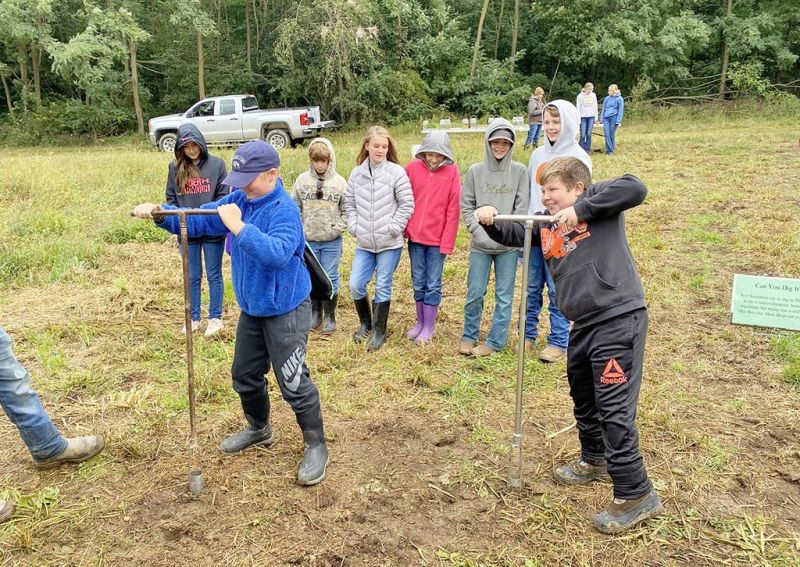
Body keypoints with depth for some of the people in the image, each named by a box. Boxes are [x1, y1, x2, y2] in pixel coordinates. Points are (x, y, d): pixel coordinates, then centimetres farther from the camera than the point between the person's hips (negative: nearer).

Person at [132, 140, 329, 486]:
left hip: (285, 311, -8)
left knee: (293, 383, -2)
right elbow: (196, 221, 3)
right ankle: (258, 429, 45)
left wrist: (238, 227, -38)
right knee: (244, 375, 21)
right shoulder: (239, 201, 2)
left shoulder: (284, 209, -22)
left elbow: (277, 254, -37)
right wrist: (159, 212, -13)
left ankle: (316, 446, 19)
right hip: (252, 308, 9)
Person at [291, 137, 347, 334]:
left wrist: (337, 229, -9)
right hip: (308, 241, 2)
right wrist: (300, 230, -5)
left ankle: (330, 316, 19)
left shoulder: (339, 182, -4)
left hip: (332, 242, -1)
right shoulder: (302, 180, -1)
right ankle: (315, 313, 27)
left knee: (330, 279, 6)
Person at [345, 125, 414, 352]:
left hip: (389, 243, -3)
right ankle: (365, 322, 29)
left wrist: (393, 228, -10)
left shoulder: (396, 172, -7)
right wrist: (354, 226, 1)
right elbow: (349, 203, 12)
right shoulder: (356, 173, 4)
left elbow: (407, 204, -6)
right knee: (355, 285, 3)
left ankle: (379, 331, 19)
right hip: (364, 243, 4)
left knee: (382, 287, 4)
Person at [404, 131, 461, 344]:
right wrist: (403, 229, 1)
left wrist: (447, 241, -10)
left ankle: (429, 326, 18)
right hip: (415, 237, 3)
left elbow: (453, 209, -7)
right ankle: (420, 322, 27)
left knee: (433, 284, 6)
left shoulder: (451, 171, -5)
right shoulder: (413, 168, 0)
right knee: (418, 283, 13)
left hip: (438, 239, -2)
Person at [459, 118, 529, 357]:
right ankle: (469, 336, 25)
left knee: (504, 295, 6)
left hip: (509, 245, -1)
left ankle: (495, 341, 17)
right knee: (475, 293, 7)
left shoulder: (520, 171, -1)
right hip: (480, 245, 1)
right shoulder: (475, 171, 2)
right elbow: (466, 205, 2)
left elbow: (522, 208, -4)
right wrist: (478, 231, -9)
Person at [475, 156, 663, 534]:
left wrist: (581, 210, -23)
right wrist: (489, 222, -4)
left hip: (619, 320, -9)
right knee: (583, 399, 23)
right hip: (584, 325, 9)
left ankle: (636, 495, 8)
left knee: (614, 408, -7)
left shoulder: (594, 200, -5)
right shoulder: (547, 225, 13)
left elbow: (635, 188, -21)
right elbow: (512, 235, 17)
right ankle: (595, 461, 46)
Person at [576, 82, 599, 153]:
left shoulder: (593, 95, 5)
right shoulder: (580, 96, -3)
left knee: (589, 134, 2)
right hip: (583, 117, -2)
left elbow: (595, 106, 10)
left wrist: (596, 117, 7)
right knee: (583, 134, -4)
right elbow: (578, 108, -2)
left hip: (591, 117, 2)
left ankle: (588, 150, 8)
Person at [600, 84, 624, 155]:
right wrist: (602, 119, 9)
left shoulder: (619, 99, 0)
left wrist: (618, 121, -8)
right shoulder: (607, 99, 11)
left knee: (612, 134, -1)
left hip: (614, 117, -4)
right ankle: (608, 150, -2)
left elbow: (621, 110, -1)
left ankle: (612, 150, 10)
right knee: (606, 134, -5)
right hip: (606, 118, 4)